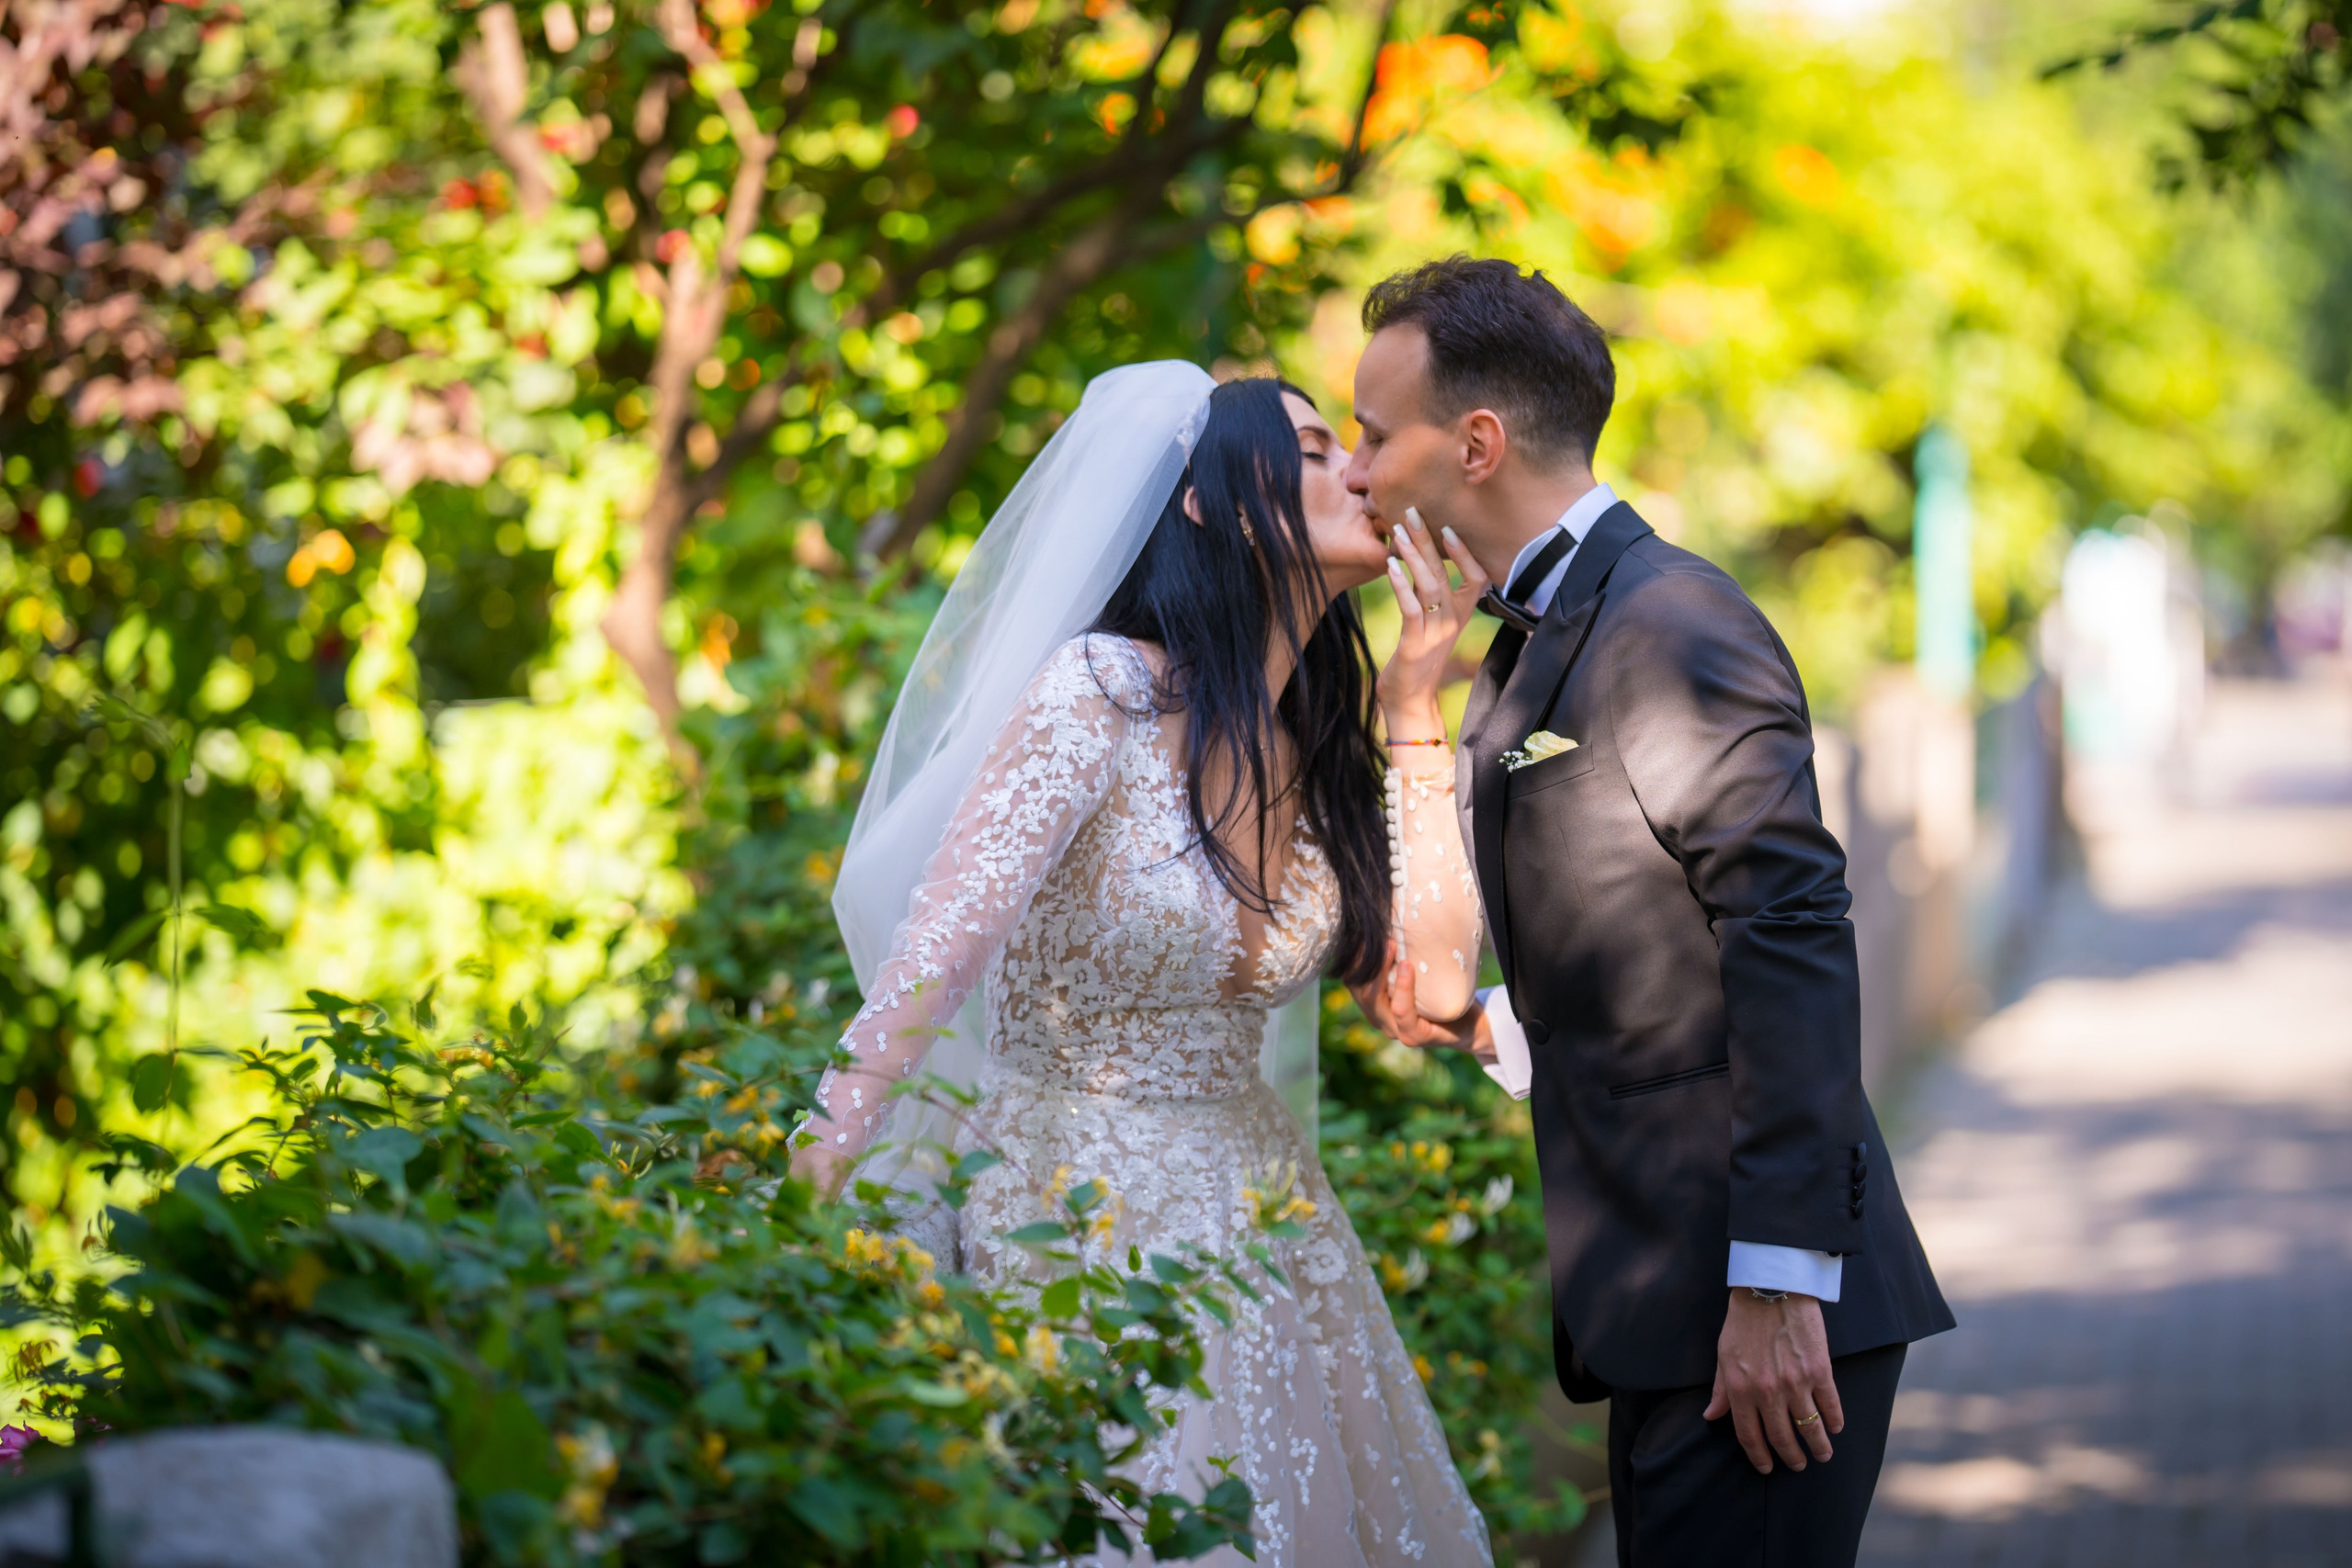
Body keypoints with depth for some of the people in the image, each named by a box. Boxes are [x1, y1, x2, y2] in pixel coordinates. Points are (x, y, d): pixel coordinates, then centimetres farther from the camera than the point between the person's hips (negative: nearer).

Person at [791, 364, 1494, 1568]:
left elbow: (1434, 978, -4)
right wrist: (813, 1221, -32)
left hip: (1254, 1223, 7)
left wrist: (1419, 694, 0)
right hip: (1069, 1226, -7)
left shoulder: (1316, 752, 7)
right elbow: (936, 951, -23)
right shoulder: (1103, 692, -15)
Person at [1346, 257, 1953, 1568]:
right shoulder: (1546, 636, 18)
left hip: (1756, 1311, -10)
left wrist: (1778, 1284, -24)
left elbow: (1793, 938, -21)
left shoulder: (1671, 625, -14)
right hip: (1666, 1309, 10)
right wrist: (1487, 1021, 12)